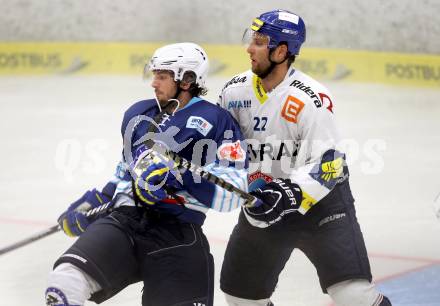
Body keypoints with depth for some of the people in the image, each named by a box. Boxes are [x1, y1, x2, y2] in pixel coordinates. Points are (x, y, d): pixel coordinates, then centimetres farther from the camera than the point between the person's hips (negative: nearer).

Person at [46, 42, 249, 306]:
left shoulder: (216, 121, 0)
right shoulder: (138, 114, 21)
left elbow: (232, 192, -11)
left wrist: (178, 177, -23)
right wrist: (93, 203, 24)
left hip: (178, 235, -3)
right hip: (123, 220, 4)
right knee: (65, 281, -22)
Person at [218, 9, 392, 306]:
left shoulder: (312, 99, -22)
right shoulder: (235, 91, -3)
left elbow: (326, 166, -24)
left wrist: (290, 195, -35)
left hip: (321, 196, -6)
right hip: (265, 202, 6)